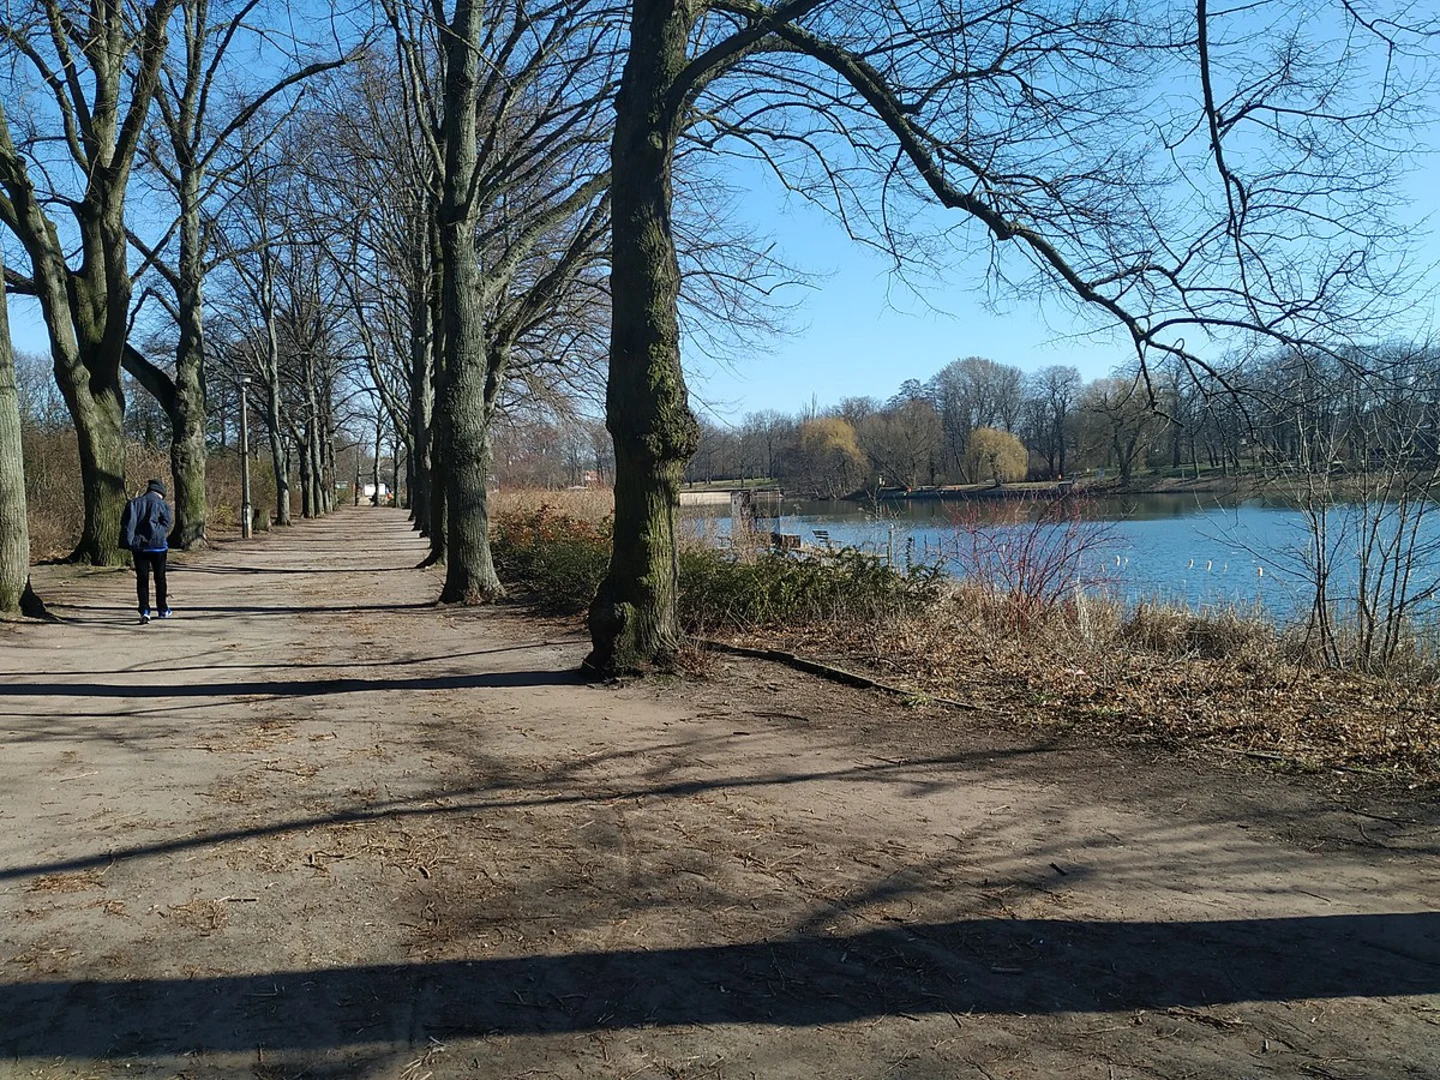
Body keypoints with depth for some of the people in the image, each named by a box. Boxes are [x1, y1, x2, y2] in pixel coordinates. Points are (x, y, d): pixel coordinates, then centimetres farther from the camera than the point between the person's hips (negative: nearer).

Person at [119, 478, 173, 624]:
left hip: (138, 546, 2)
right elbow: (166, 524, -9)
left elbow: (124, 523, 8)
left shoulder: (133, 503, 11)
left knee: (142, 579, 2)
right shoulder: (162, 504, 0)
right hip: (157, 545, -2)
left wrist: (132, 539, 13)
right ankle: (163, 609, 22)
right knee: (160, 578, 12)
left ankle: (144, 611, -11)